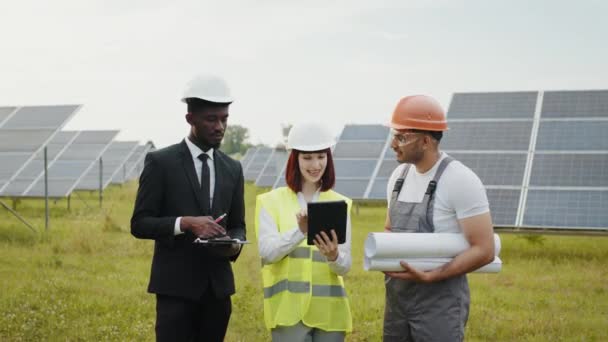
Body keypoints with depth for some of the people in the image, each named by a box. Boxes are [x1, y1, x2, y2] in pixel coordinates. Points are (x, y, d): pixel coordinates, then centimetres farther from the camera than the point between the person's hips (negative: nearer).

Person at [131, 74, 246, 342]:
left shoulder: (232, 168, 11)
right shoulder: (160, 162, -4)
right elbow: (139, 224, -6)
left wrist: (234, 245, -9)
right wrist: (185, 223, -22)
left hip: (218, 286, 5)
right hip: (176, 285, -5)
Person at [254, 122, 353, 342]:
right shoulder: (271, 201, 1)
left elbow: (345, 266, 0)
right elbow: (267, 252, -12)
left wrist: (334, 256, -22)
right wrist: (299, 232, -27)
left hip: (329, 310, 2)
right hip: (289, 308, -2)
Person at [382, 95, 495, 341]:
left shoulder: (460, 180, -15)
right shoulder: (399, 176, 6)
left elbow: (484, 251, -17)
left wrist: (428, 276, -24)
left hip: (440, 300, -7)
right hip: (397, 297, 7)